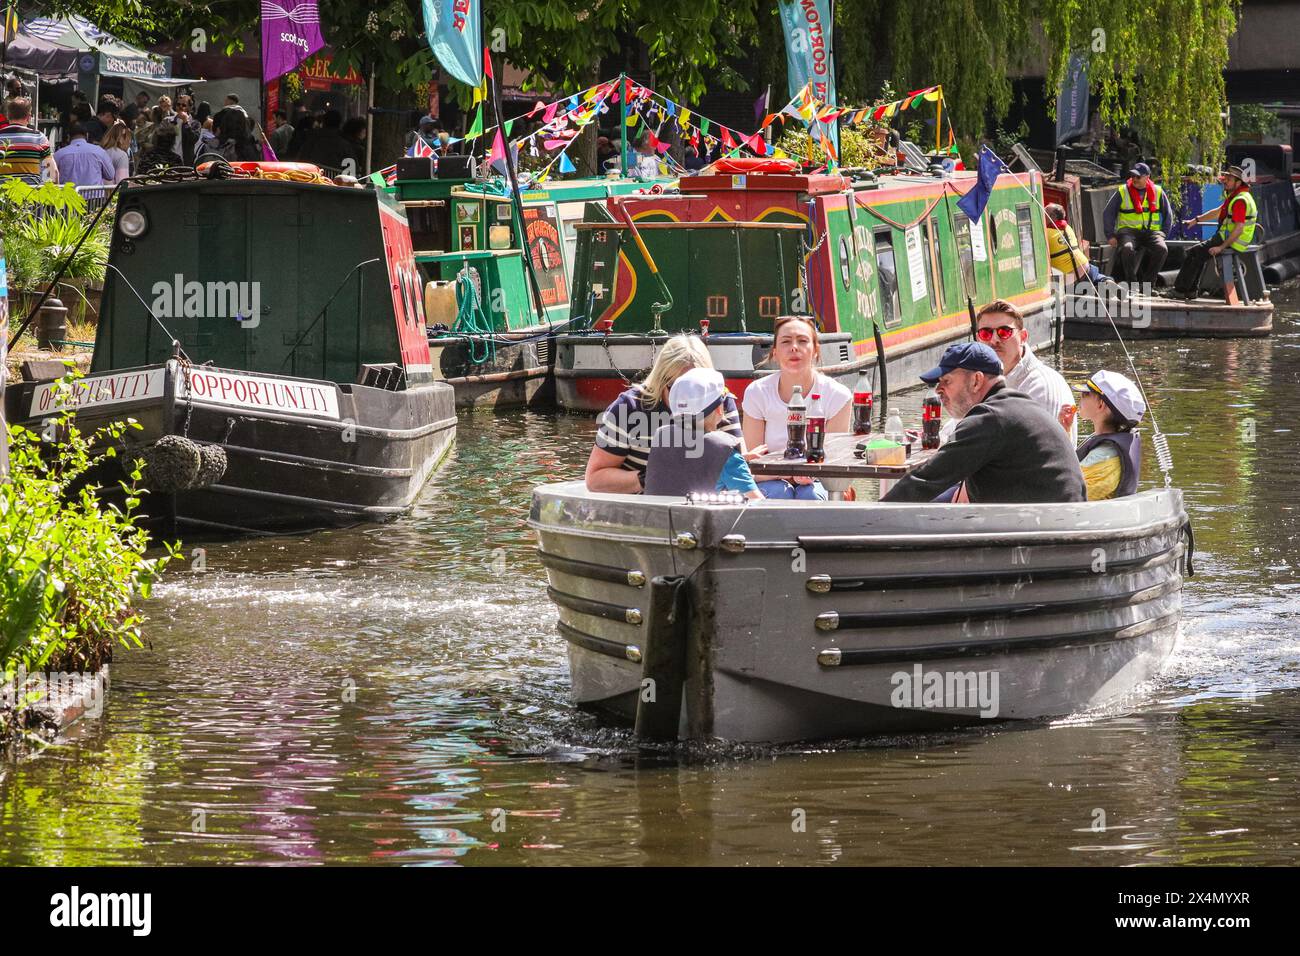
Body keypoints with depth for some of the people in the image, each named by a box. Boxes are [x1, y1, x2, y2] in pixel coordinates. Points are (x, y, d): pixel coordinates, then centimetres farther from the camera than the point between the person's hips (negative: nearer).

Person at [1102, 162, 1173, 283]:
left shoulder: (1158, 192, 10)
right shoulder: (1122, 192, 6)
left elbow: (1168, 214, 19)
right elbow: (1108, 214, 9)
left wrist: (1163, 233, 7)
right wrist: (1110, 236, 0)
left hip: (1152, 231, 1)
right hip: (1128, 231, -1)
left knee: (1162, 249, -30)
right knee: (1127, 249, -36)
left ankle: (1147, 281, -20)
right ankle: (1133, 283, -24)